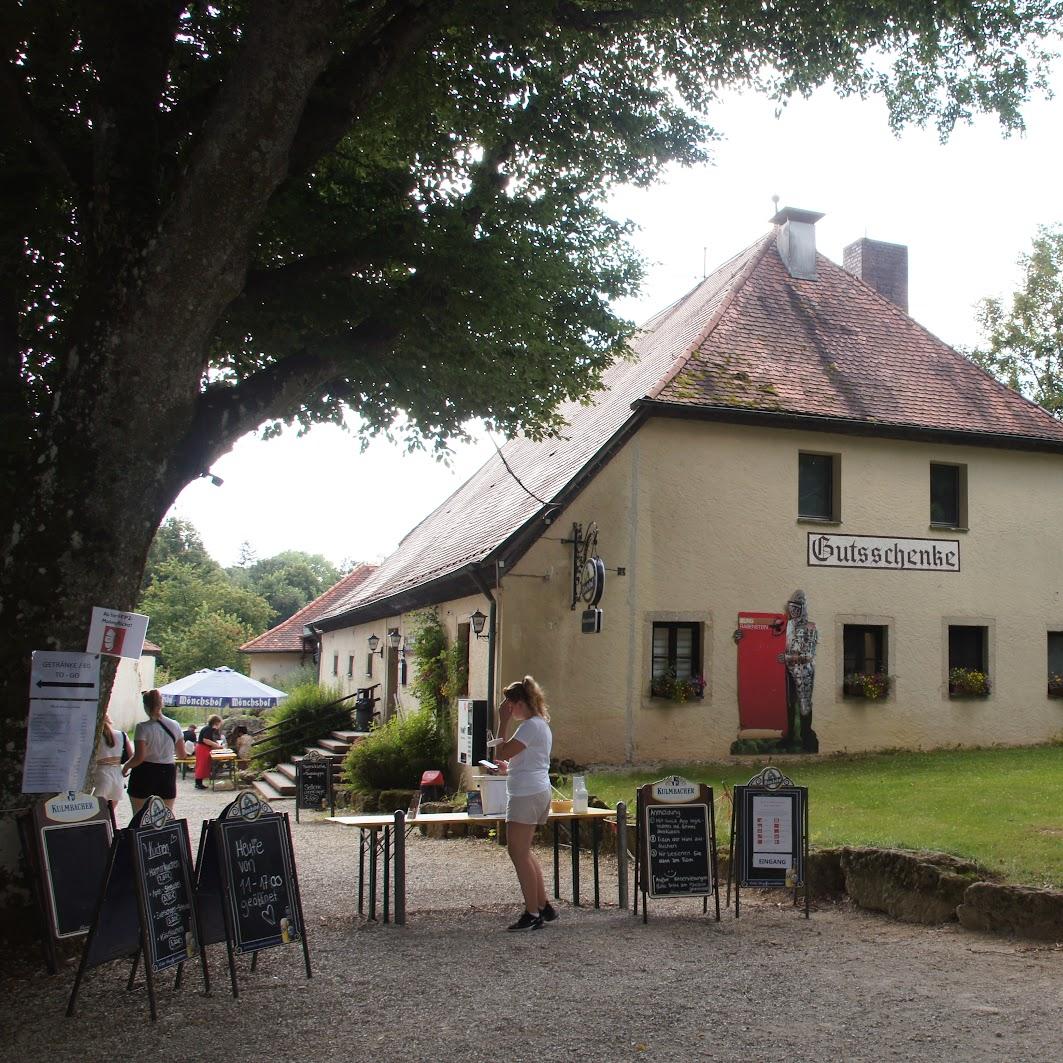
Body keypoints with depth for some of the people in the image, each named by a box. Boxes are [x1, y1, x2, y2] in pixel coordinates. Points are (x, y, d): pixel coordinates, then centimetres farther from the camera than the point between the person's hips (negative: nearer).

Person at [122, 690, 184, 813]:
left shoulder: (143, 727, -12)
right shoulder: (175, 725, 2)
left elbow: (139, 757, -17)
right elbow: (182, 753, 12)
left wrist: (126, 767, 0)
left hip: (145, 775, -4)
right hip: (168, 772, 4)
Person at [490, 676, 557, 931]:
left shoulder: (531, 726, -15)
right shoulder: (541, 724, 18)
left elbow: (502, 752, -19)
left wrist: (503, 723, -11)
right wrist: (508, 767, 15)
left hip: (526, 795, -11)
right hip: (537, 792, 11)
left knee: (519, 853, -5)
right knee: (523, 852, 17)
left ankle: (532, 914, -1)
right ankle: (543, 907, 21)